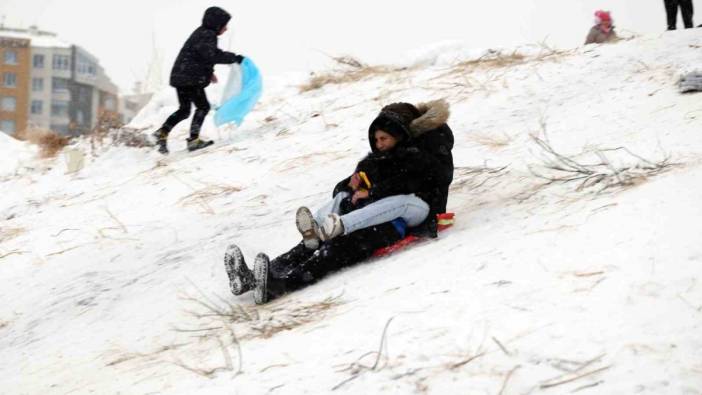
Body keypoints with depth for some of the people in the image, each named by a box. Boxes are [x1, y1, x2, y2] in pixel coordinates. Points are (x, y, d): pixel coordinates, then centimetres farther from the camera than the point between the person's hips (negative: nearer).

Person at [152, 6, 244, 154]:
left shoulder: (203, 33, 19)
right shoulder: (206, 36, -14)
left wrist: (209, 72, 18)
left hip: (180, 76, 10)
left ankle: (162, 132, 6)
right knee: (203, 106, -3)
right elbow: (213, 55, -25)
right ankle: (193, 139, -6)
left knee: (184, 110, 17)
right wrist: (234, 57, -18)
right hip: (190, 78, -10)